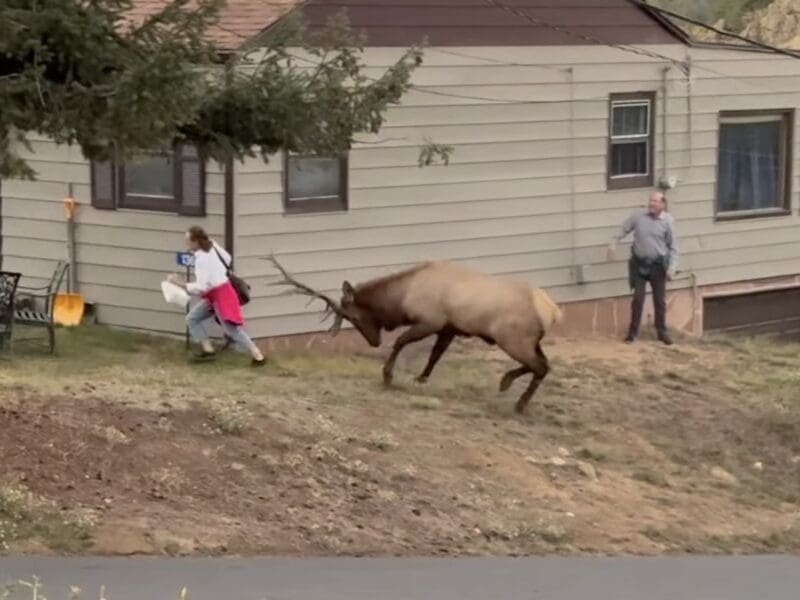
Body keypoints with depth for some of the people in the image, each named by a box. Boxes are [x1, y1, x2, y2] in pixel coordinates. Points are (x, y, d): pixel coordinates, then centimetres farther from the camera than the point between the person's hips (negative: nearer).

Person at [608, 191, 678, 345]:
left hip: (658, 265, 0)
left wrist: (671, 268, -8)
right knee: (638, 298, -1)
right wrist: (613, 244, -7)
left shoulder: (666, 223, -4)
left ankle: (662, 332, 20)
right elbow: (622, 232, 8)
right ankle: (633, 331, 9)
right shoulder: (637, 218, -2)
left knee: (660, 300, 7)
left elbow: (673, 248, 0)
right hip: (639, 264, 0)